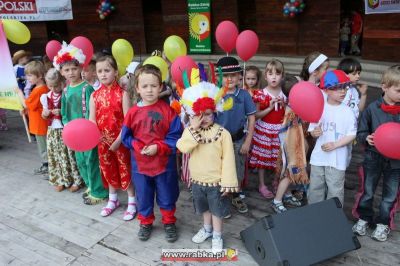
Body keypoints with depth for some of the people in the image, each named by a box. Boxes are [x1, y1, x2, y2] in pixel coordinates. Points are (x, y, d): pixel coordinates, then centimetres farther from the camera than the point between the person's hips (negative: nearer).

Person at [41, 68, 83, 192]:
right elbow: (44, 116, 14)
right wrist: (45, 113, -8)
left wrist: (62, 112, -21)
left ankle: (76, 180, 12)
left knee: (69, 155, -1)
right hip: (53, 131, 5)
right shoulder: (46, 97, 7)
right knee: (55, 155, 10)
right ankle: (60, 180, 24)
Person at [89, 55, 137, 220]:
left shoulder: (122, 94, -11)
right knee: (108, 169, 18)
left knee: (125, 169, 6)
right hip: (103, 140, 4)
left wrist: (118, 140, -18)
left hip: (120, 140, -4)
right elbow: (92, 120, -1)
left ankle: (132, 202, 22)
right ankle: (112, 200, 37)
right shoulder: (94, 95, 1)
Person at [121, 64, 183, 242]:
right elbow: (126, 136, 1)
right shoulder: (133, 112, -5)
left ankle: (169, 223, 36)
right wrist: (138, 147, -15)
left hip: (164, 163, -1)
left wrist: (158, 147, -20)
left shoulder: (167, 110, -11)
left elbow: (175, 135, -11)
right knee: (143, 197, 17)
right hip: (140, 164, 2)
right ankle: (145, 223, 38)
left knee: (167, 196, 14)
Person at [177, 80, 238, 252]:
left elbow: (228, 159, -16)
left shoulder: (222, 133, -18)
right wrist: (193, 129, -29)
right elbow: (183, 147, -23)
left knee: (216, 209, 14)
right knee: (204, 207, 25)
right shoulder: (190, 130, -7)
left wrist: (227, 182, -16)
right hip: (197, 180, 4)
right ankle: (207, 228, 49)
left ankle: (217, 236, 35)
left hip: (216, 181, -4)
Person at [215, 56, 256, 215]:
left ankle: (236, 197, 41)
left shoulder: (244, 95, -7)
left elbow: (251, 118, -2)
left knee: (238, 172, 18)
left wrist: (247, 142, -5)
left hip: (239, 140, 2)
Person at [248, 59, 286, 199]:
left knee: (279, 157, 9)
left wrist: (284, 104, -11)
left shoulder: (285, 93, 0)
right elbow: (256, 115, -7)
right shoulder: (260, 94, -9)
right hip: (264, 129, -3)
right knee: (262, 156, 5)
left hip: (280, 129, 3)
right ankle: (262, 185, 21)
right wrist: (269, 108, -19)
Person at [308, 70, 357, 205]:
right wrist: (315, 133, -18)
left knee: (335, 190, 7)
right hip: (319, 155, 3)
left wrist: (335, 145, -18)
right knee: (315, 187, 16)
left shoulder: (347, 112, -9)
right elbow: (312, 130, 4)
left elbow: (352, 134, -9)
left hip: (337, 158, -3)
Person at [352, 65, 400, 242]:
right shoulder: (373, 108, -10)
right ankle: (364, 218, 33)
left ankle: (383, 224, 33)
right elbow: (361, 133, -2)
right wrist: (367, 138, -22)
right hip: (373, 158, -1)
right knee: (367, 191, 13)